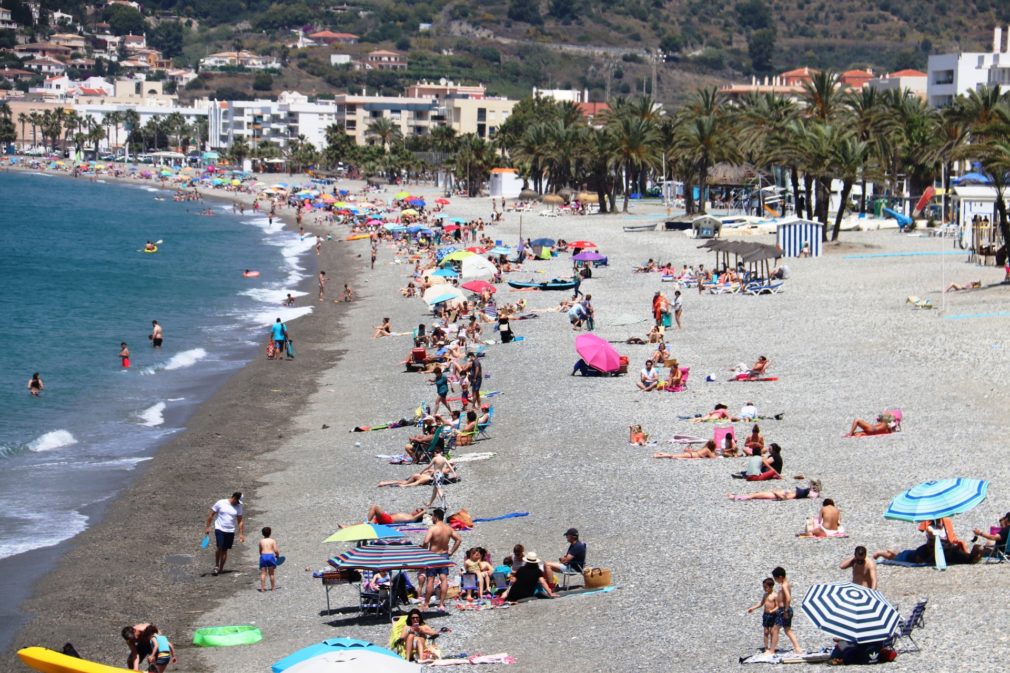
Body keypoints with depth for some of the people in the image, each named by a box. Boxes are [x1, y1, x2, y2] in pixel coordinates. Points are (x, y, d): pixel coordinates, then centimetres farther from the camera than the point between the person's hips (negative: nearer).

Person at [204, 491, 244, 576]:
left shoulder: (238, 507, 4)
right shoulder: (220, 503, -5)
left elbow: (240, 521, 8)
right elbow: (211, 515, 1)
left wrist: (241, 534, 3)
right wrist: (208, 527, -1)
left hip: (230, 531, 3)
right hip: (220, 529, -3)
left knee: (225, 550, 6)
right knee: (220, 548, -18)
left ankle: (221, 569, 16)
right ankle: (216, 566, 1)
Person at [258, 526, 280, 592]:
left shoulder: (261, 541, 6)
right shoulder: (273, 541, -1)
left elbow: (260, 551, 12)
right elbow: (276, 550, -7)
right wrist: (278, 556, 11)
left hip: (263, 556, 1)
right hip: (271, 556, -1)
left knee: (263, 573, 4)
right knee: (272, 573, 9)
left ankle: (262, 587, 1)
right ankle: (273, 587, 14)